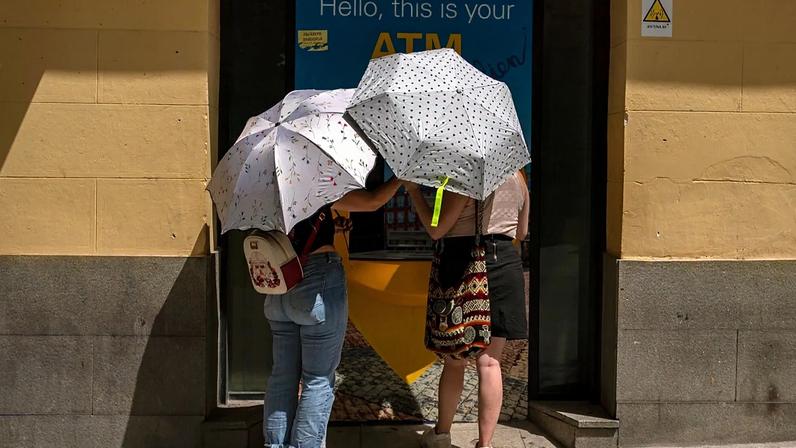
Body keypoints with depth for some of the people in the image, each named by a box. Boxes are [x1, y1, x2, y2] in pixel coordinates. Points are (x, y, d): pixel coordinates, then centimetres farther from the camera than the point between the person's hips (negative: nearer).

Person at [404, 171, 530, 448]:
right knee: (489, 362, 5)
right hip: (506, 266, 4)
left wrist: (414, 191, -1)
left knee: (454, 360, 10)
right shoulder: (517, 176, 8)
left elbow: (436, 229, -9)